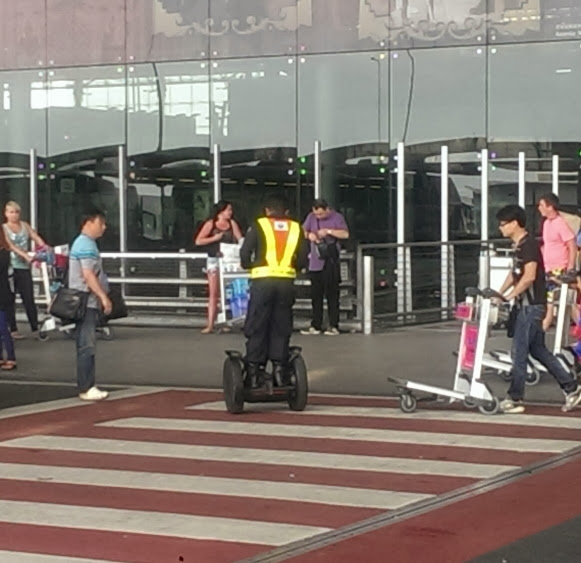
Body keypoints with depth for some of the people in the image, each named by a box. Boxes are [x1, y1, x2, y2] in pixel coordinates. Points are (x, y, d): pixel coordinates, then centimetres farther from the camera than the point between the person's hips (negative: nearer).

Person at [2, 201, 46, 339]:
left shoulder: (25, 225, 10)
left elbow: (36, 238, 2)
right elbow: (11, 246, -17)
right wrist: (26, 256, -30)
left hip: (24, 267, 3)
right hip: (9, 267, -3)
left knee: (29, 300, 2)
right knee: (10, 300, 2)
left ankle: (35, 329, 5)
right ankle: (13, 330, 7)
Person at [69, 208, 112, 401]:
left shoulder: (84, 243, 19)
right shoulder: (86, 245, -14)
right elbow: (88, 275, -21)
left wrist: (101, 297, 24)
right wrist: (104, 297, -22)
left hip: (86, 303, 11)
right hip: (86, 302, -11)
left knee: (86, 345, 12)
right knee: (87, 346, -10)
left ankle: (85, 386, 15)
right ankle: (86, 388, -10)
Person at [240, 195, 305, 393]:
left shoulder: (258, 226, 3)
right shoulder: (296, 228, 12)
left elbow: (245, 254, -3)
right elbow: (302, 259, 12)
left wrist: (249, 265, 17)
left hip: (263, 280, -2)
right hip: (287, 282, 3)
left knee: (257, 327, 3)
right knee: (281, 328, 9)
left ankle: (254, 368, -1)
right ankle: (279, 369, 6)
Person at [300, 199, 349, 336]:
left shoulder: (337, 217, -3)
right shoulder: (311, 217, 9)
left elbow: (345, 234, -12)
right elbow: (303, 231, 18)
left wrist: (328, 231, -20)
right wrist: (309, 234, -4)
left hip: (330, 261, -5)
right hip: (315, 262, 5)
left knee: (332, 293, -3)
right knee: (315, 295, 6)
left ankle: (333, 326, 0)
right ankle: (315, 326, 12)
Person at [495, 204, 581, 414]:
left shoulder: (529, 244, -16)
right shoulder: (519, 246, 14)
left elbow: (529, 276, -24)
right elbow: (514, 273, 22)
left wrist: (509, 296, -21)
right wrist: (499, 293, 13)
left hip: (532, 306, -10)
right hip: (526, 305, 10)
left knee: (519, 352, -5)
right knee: (538, 350, 14)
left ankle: (515, 399, 1)